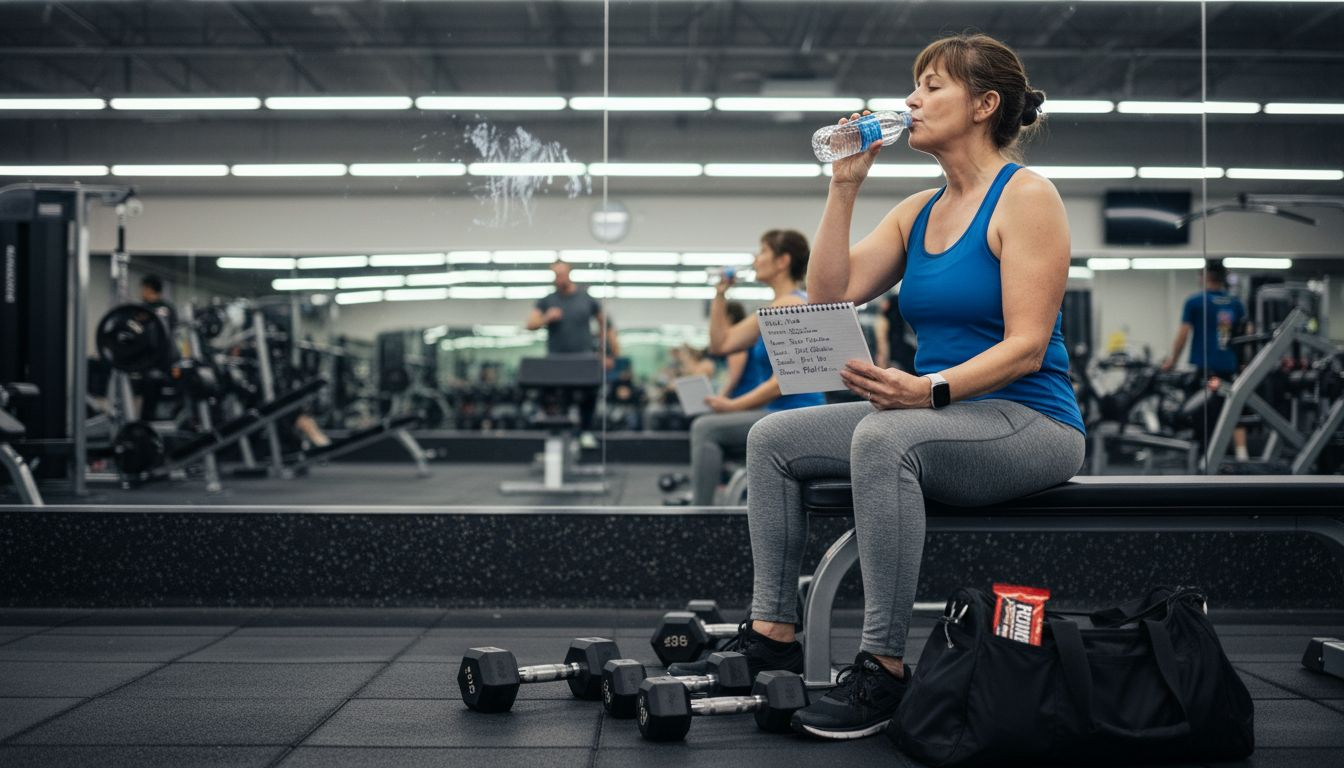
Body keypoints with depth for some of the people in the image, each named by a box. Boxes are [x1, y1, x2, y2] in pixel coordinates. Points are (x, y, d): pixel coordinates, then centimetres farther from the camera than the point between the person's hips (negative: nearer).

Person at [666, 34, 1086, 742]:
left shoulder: (1026, 196, -8)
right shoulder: (917, 211, 14)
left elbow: (1026, 346, -17)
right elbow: (830, 297, 4)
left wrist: (930, 390, -32)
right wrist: (844, 185, 1)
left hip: (1030, 424, -8)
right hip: (939, 418, 8)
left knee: (884, 437, -37)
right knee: (773, 437, -3)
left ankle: (882, 669, -31)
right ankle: (772, 635, -1)